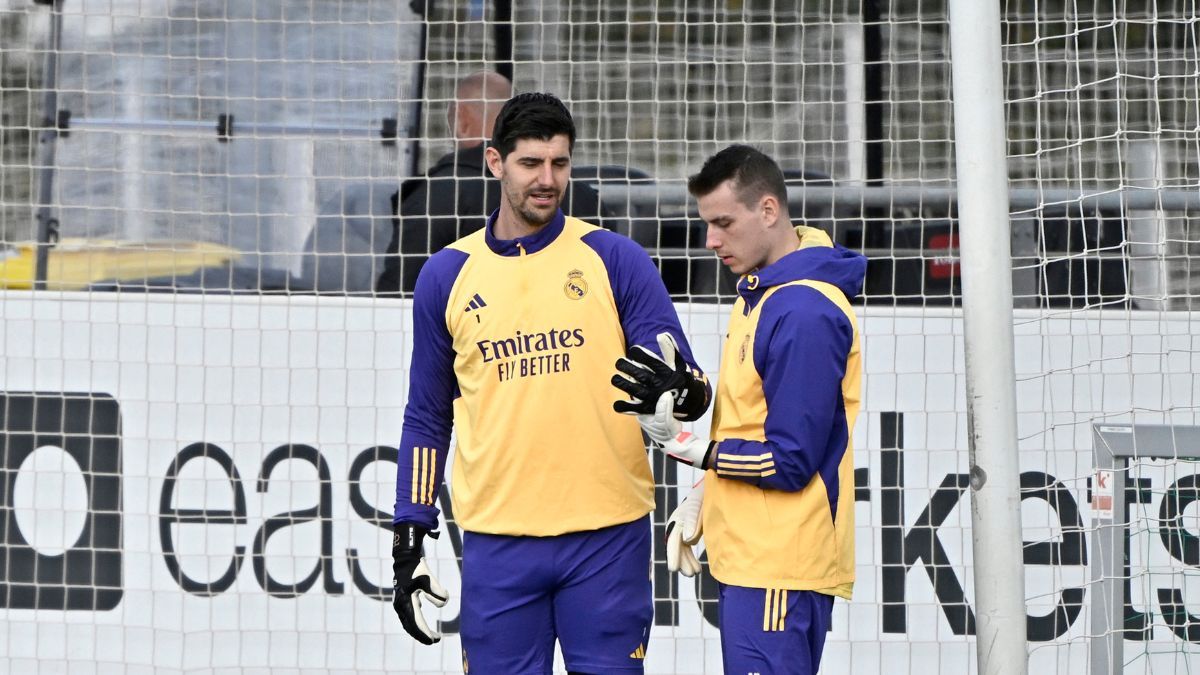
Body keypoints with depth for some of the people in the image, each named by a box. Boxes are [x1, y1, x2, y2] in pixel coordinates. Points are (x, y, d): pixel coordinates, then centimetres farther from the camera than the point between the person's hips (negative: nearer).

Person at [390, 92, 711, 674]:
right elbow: (427, 420, 14)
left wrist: (677, 386, -24)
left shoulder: (615, 259, 3)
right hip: (498, 542, 1)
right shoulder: (446, 276, 8)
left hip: (608, 537, -1)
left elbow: (686, 383, 0)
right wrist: (409, 540, 9)